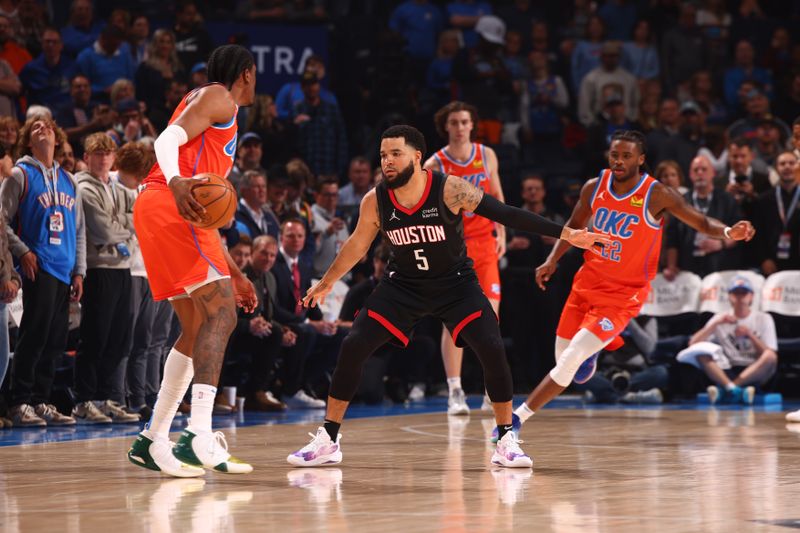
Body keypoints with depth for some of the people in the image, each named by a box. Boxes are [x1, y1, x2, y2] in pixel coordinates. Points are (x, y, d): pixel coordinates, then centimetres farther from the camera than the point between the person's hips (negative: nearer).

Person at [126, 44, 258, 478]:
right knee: (221, 314, -17)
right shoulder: (218, 97, 4)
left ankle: (153, 441, 17)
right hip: (171, 208, -10)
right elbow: (169, 139, -14)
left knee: (196, 328, 15)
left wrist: (233, 272, 33)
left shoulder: (223, 122, 33)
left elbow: (207, 213, 33)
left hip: (161, 213, 10)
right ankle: (199, 437, -30)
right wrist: (177, 182, -34)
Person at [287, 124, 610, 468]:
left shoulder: (449, 189, -23)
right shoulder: (375, 201, -14)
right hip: (403, 284, 2)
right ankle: (327, 442, 1)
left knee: (492, 350, -18)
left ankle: (506, 442, -2)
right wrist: (327, 283, 18)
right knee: (352, 347, -11)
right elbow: (357, 245, 5)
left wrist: (567, 234, -25)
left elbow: (505, 214, -22)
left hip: (455, 284, -2)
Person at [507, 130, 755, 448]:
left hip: (623, 294, -5)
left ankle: (517, 418, -8)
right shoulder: (594, 187, -2)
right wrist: (552, 261, 4)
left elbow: (702, 223, -13)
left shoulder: (656, 195, -16)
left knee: (570, 363, -16)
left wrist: (728, 232, -34)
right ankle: (592, 348, 47)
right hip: (587, 283, 5)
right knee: (563, 359, 12)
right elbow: (575, 225, 15)